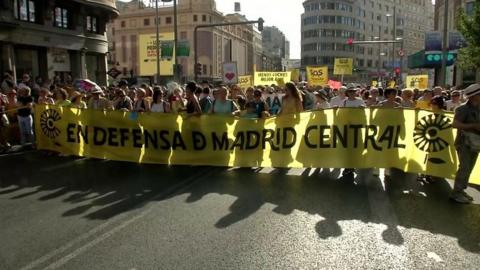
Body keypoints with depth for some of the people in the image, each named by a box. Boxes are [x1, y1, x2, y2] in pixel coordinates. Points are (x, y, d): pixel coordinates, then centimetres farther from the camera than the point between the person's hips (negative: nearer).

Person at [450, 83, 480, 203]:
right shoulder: (463, 108, -13)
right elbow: (455, 124, -23)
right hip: (464, 142, -7)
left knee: (469, 168, 10)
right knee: (465, 167, -11)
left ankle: (461, 190, 20)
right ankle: (456, 193, -5)